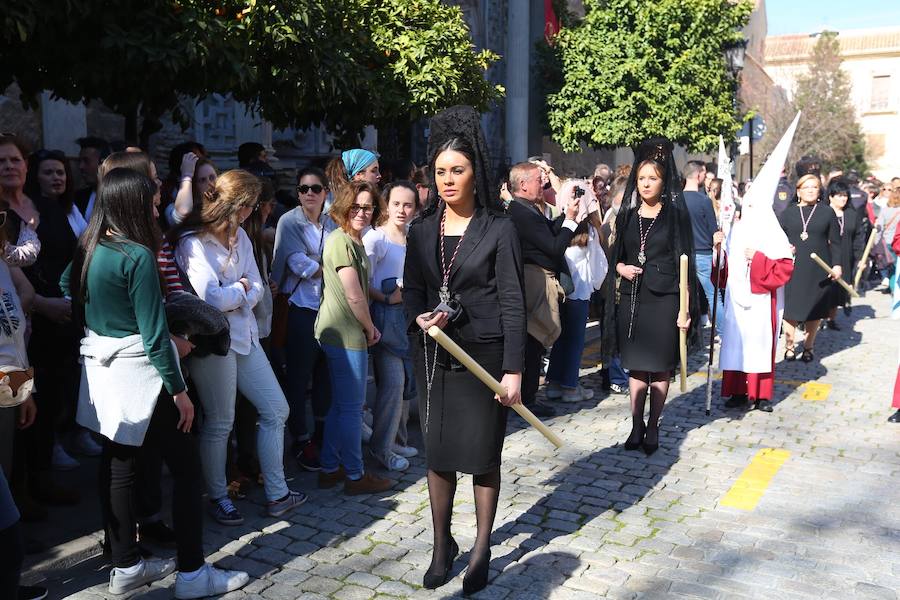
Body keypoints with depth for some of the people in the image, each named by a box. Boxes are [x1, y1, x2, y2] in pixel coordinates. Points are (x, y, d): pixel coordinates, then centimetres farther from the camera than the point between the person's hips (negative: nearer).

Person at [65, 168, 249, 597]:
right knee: (186, 463, -1)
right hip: (136, 373, -9)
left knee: (117, 465, 14)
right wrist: (178, 389, -13)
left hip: (99, 370, 9)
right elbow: (154, 333, -19)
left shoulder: (87, 250, 6)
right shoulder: (137, 256, -18)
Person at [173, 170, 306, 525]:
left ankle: (277, 495, 18)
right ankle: (217, 498, 23)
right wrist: (242, 288, -6)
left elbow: (256, 289, 6)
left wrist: (233, 296, -13)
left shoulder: (239, 236, 10)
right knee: (220, 422, 3)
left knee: (276, 410, 8)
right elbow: (211, 299, -23)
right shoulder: (193, 242, -14)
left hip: (244, 333, 8)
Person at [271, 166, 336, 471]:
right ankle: (300, 440, 14)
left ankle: (322, 433, 28)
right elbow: (300, 265, -13)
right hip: (302, 309, -5)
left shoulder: (332, 223, 12)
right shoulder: (289, 222, -4)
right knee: (299, 377, 2)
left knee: (326, 374, 12)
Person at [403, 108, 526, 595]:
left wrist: (513, 370, -12)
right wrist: (421, 317, -13)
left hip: (484, 357, -3)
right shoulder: (422, 229, 6)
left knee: (482, 456, 6)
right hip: (435, 357, 4)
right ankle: (442, 545, 27)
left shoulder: (498, 229, -6)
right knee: (438, 454, 10)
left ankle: (481, 549, 24)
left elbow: (512, 302, -8)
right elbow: (411, 289, 10)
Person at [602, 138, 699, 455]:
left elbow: (684, 263, -4)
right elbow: (616, 256, 17)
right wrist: (621, 268, -7)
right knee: (636, 365, 7)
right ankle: (636, 425, 17)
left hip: (663, 300, -3)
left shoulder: (676, 215, -1)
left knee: (660, 366, 4)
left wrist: (685, 309, -9)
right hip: (631, 298, 3)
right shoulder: (627, 215, 9)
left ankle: (653, 427, 16)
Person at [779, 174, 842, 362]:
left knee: (814, 310, 7)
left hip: (818, 269, 0)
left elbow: (835, 242, 5)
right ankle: (789, 346, 12)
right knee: (790, 307, 0)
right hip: (792, 268, 0)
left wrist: (837, 264, -3)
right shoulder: (788, 213, 6)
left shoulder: (827, 212, 5)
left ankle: (808, 347, 20)